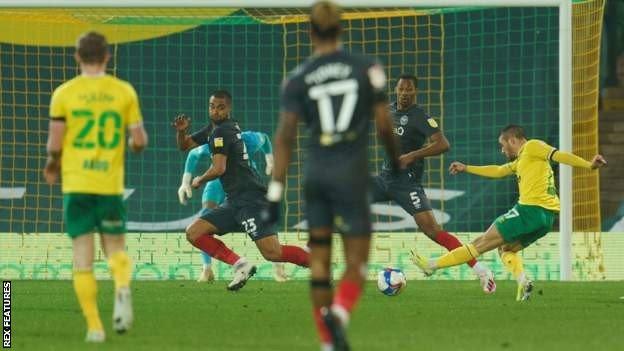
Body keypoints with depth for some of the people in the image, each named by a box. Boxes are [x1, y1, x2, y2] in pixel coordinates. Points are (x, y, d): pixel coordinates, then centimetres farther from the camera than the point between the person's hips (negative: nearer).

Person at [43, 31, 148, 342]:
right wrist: (135, 144, 21)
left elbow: (54, 144, -6)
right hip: (111, 184, 1)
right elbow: (140, 141, -2)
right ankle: (122, 288, -20)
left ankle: (94, 325, -2)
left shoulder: (64, 93, -3)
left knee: (82, 254, 4)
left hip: (76, 184, -1)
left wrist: (52, 165, 14)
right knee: (115, 246, 13)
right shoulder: (124, 92, 0)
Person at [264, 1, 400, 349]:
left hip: (315, 173, 2)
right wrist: (396, 161, 19)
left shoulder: (298, 78, 0)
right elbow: (384, 124, 1)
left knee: (319, 259, 13)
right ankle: (339, 314, -28)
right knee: (357, 262, 2)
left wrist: (276, 190, -3)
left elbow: (285, 135, -4)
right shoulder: (367, 69, -1)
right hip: (351, 173, -2)